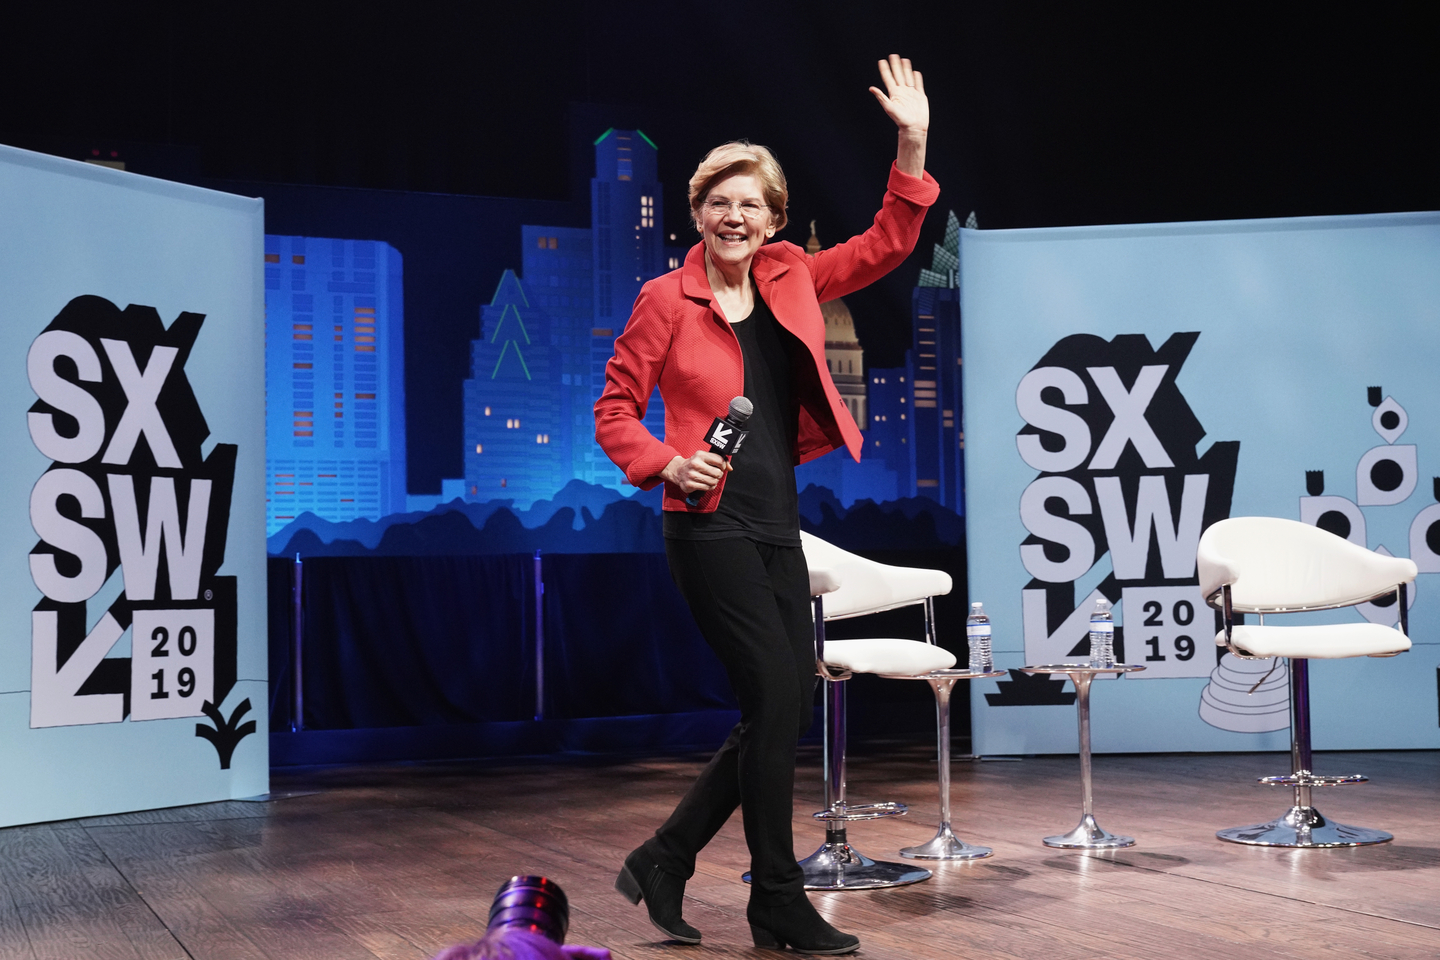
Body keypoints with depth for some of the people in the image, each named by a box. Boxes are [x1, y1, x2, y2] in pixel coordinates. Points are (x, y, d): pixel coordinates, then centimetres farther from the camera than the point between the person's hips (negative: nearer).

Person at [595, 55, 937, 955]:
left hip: (778, 525, 7)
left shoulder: (791, 280, 10)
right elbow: (615, 410, -1)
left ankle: (663, 861, 22)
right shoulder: (667, 299, -4)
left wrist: (913, 145, 0)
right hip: (709, 523, -7)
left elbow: (886, 244, 11)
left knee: (789, 704, 8)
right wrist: (669, 465, -17)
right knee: (776, 695, -10)